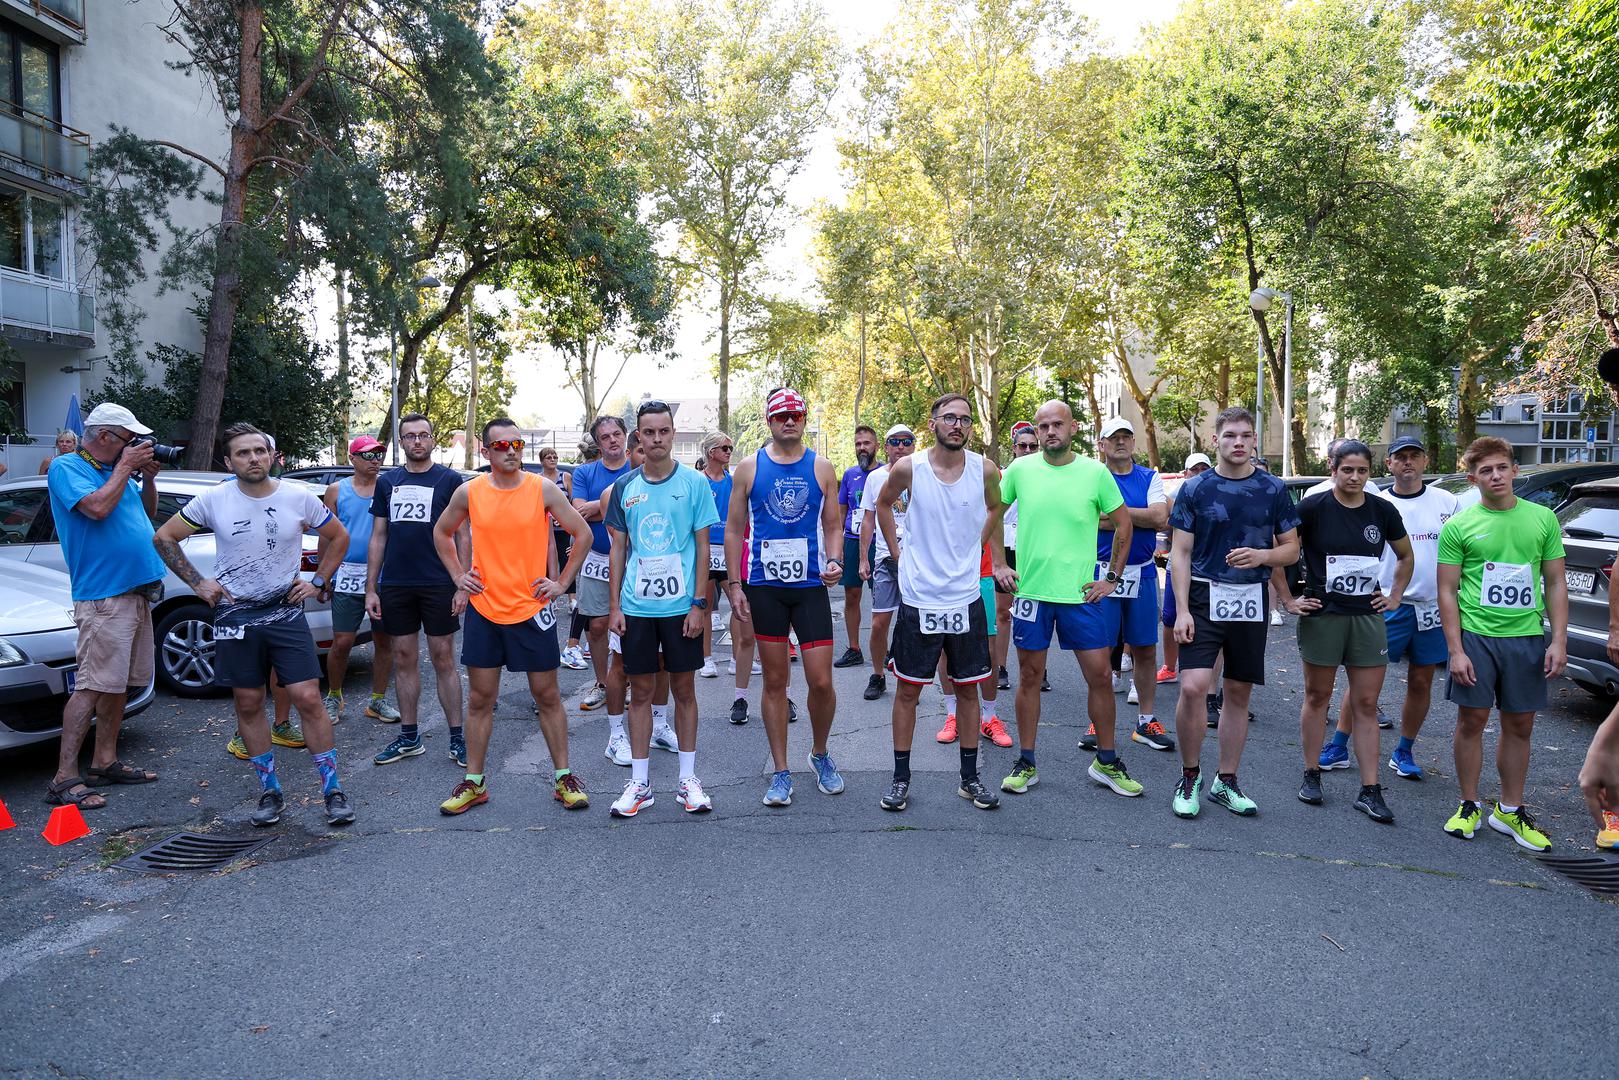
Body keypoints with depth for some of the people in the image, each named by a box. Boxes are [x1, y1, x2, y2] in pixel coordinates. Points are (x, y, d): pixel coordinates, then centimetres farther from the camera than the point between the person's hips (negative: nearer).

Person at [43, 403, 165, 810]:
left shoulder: (117, 470, 15)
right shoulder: (67, 467, -6)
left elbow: (147, 512, 24)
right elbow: (97, 507, -23)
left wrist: (148, 479, 7)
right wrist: (126, 467, -11)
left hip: (136, 591, 9)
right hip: (102, 596, -9)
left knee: (118, 683, 13)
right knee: (91, 685, -11)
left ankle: (104, 762, 22)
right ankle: (64, 779, -7)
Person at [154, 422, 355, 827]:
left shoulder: (299, 497, -5)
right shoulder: (214, 500, -5)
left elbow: (339, 537, 10)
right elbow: (164, 538, 7)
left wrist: (318, 582, 3)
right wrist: (198, 584, 0)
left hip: (285, 611, -1)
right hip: (235, 615, 1)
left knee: (308, 699, -6)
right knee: (249, 705, 7)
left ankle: (333, 791, 4)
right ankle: (270, 792, 21)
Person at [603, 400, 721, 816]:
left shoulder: (695, 482, -2)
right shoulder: (624, 486, 5)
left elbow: (703, 546, -2)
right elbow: (619, 548, 9)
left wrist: (699, 603, -8)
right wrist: (614, 605, 3)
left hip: (680, 605, -2)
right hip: (636, 606, 2)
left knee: (683, 688, 7)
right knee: (640, 690, 8)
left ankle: (688, 778, 19)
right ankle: (639, 782, 18)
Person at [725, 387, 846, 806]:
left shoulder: (822, 468, 5)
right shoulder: (749, 468, 3)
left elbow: (833, 526, 10)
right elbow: (733, 528, 6)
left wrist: (835, 561, -10)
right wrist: (734, 584, -1)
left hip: (811, 584, 0)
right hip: (764, 586, 0)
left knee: (822, 682, -3)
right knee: (775, 681, 7)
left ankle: (820, 754, 25)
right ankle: (781, 772, 19)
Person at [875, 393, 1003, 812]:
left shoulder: (985, 470, -4)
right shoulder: (908, 468, -8)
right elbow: (883, 504, 12)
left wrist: (975, 548, 10)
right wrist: (898, 552, 6)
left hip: (967, 599, 2)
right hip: (918, 600, -1)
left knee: (968, 688, 10)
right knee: (907, 689, 6)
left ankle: (970, 778, 23)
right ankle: (900, 778, 19)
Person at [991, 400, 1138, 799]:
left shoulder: (1096, 472, -2)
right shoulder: (1020, 470, 0)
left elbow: (1123, 523, 8)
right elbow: (993, 514, 12)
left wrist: (1112, 577, 4)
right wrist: (1000, 565, 6)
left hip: (1083, 593, 0)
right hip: (1030, 590, 1)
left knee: (1100, 676, 3)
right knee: (1029, 676, 8)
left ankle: (1106, 762, 22)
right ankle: (1025, 763, 21)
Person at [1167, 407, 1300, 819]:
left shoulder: (1273, 489, 6)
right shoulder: (1195, 488, 1)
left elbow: (1292, 548, 9)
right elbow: (1180, 553, -1)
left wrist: (1262, 556, -14)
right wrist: (1181, 610, -9)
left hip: (1251, 601, 2)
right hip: (1204, 598, -2)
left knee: (1238, 693, 9)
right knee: (1193, 687, -14)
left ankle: (1226, 781, 23)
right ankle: (1190, 777, 5)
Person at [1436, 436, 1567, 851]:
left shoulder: (1543, 518, 5)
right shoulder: (1458, 526, -3)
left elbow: (1556, 584, 8)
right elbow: (1447, 591, -3)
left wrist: (1558, 641, -1)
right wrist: (1456, 650, -9)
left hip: (1527, 638, 2)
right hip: (1475, 635, -2)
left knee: (1519, 725, 10)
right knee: (1472, 721, 5)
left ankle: (1509, 810, 24)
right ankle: (1469, 807, 19)